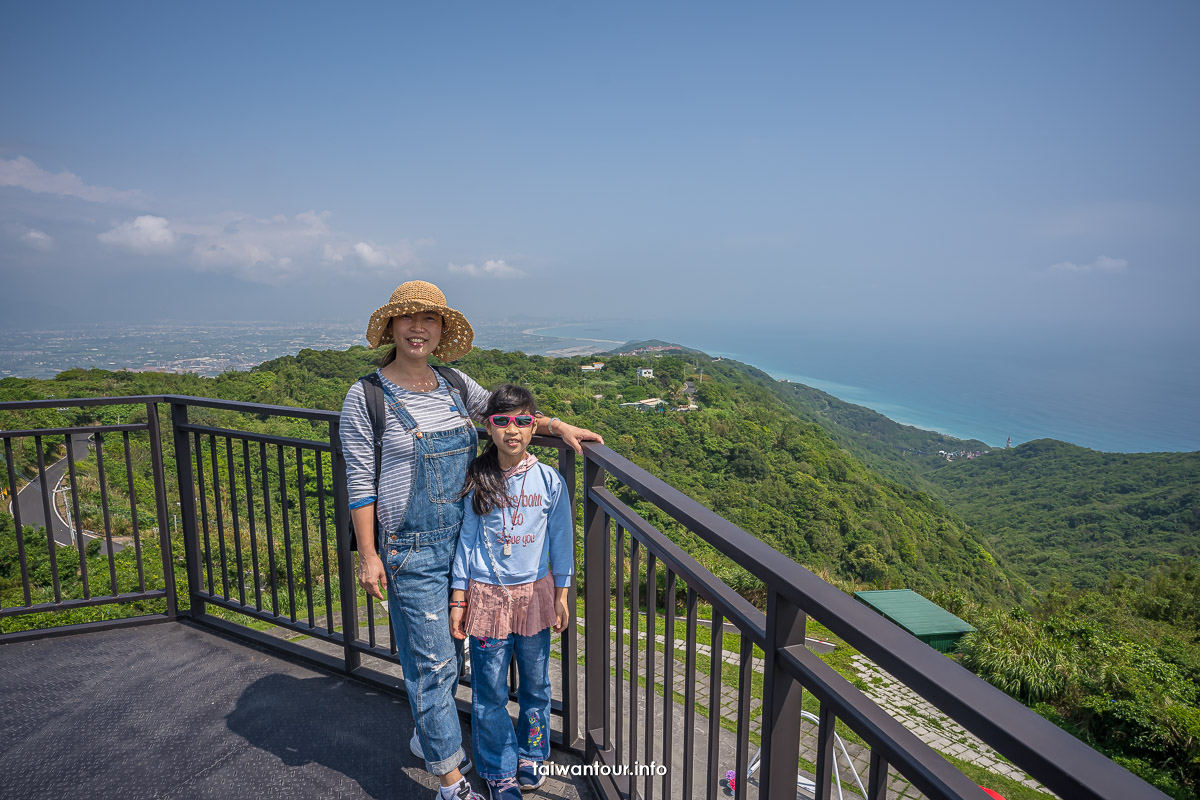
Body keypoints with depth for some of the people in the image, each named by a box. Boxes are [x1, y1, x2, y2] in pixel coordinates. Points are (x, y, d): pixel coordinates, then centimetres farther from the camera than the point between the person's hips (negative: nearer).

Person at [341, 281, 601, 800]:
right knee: (432, 662, 3)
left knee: (449, 653, 21)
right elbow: (359, 481, -9)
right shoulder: (366, 396, -10)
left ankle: (427, 737, 47)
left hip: (463, 543, 6)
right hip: (412, 552, -5)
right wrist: (368, 555, -10)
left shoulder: (456, 386, 3)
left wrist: (557, 426, 1)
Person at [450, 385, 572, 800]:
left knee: (535, 684, 16)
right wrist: (458, 598, 1)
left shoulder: (549, 481, -5)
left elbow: (561, 539, 4)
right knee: (490, 692, 7)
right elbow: (467, 539, 1)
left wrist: (562, 593, 6)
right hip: (487, 595, -1)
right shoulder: (477, 481, -6)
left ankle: (531, 756, 40)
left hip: (534, 593, 1)